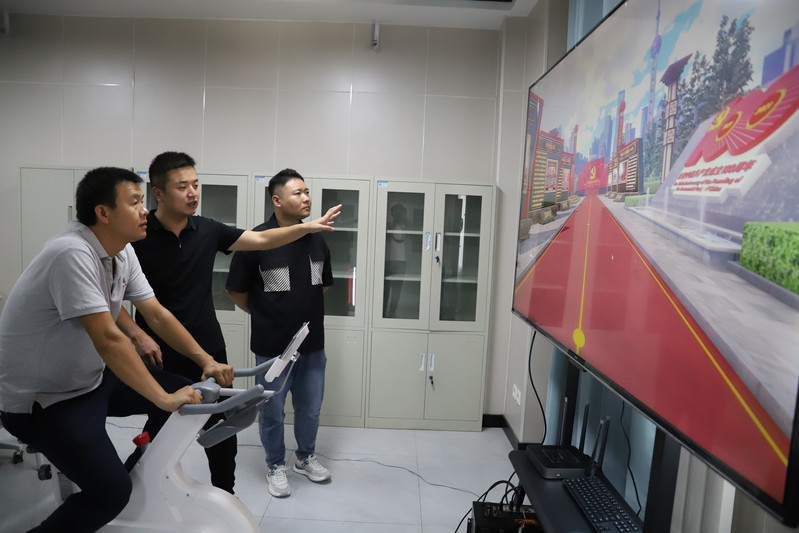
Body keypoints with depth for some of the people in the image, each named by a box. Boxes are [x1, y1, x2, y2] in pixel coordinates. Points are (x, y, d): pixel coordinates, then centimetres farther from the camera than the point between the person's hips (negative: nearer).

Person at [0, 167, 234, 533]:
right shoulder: (73, 254, -29)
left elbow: (157, 314, 1)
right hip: (41, 400, -8)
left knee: (184, 394, 3)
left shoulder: (123, 252, -2)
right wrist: (164, 399, -31)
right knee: (111, 492, -15)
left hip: (91, 377, 8)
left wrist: (205, 360, -7)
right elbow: (108, 339, -33)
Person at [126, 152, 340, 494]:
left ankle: (225, 495, 34)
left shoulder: (207, 230, 0)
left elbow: (263, 240, 3)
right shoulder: (138, 236, -11)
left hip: (210, 352, 4)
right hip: (161, 357, -3)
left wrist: (310, 226, -5)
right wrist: (139, 335, -17)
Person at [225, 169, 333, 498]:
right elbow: (237, 292, -4)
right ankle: (276, 467, 37)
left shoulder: (317, 240, 1)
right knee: (272, 412, 13)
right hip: (273, 347, -4)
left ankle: (306, 458, 42)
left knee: (311, 409, 18)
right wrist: (266, 316, 7)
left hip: (313, 344, 4)